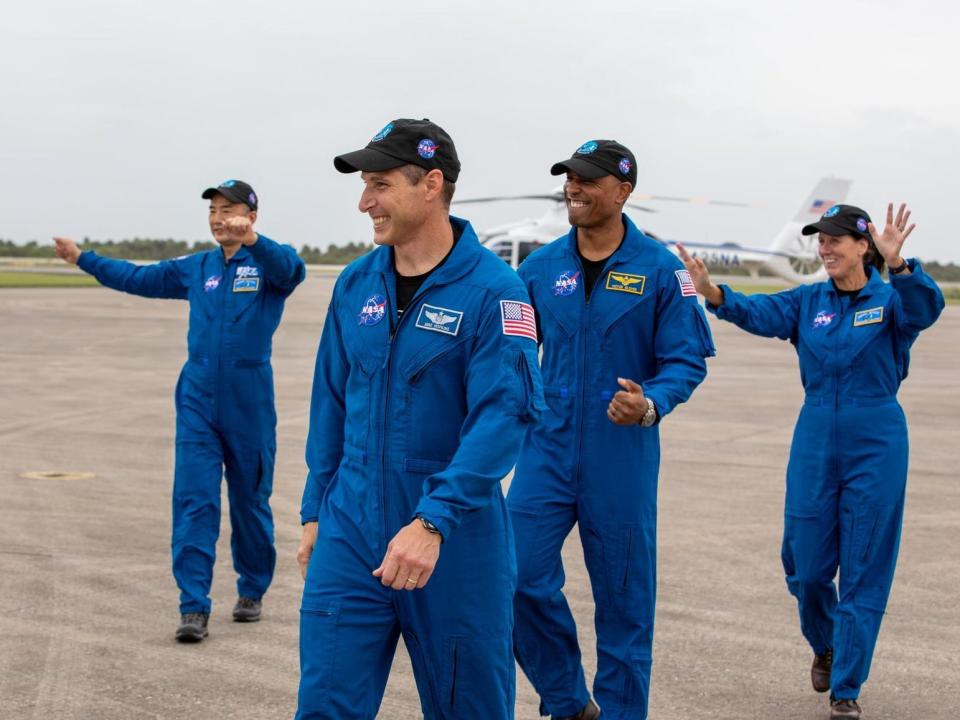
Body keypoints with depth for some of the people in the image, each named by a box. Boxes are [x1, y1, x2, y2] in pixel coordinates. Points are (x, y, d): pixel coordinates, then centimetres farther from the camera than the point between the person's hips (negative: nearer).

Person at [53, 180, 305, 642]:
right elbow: (138, 278, 22)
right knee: (193, 501, -4)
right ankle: (194, 607, -4)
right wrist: (83, 259, 26)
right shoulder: (195, 269, 11)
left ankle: (252, 591, 27)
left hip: (249, 403, -3)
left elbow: (292, 270, -28)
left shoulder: (268, 263, -4)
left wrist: (252, 240, -47)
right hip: (197, 399, 3)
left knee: (250, 500, 10)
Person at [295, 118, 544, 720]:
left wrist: (432, 521, -28)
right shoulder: (356, 284, 5)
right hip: (351, 534, 4)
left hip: (456, 542, -4)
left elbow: (503, 415, -21)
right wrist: (316, 511, 13)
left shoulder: (491, 288, -12)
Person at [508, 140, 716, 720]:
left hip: (621, 457, -3)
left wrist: (650, 405, -25)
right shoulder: (542, 267, 4)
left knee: (623, 593, 6)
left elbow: (687, 361, -6)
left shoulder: (660, 269, -6)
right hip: (548, 449, 3)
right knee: (521, 575, -5)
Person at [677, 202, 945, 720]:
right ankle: (825, 646, 39)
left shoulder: (890, 299, -5)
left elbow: (925, 307, -27)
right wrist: (713, 293, -34)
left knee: (864, 570, 2)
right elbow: (760, 312, -14)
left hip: (876, 442, -3)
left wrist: (898, 265, -47)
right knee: (806, 562, 9)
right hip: (816, 436, 3)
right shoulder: (809, 302, 4)